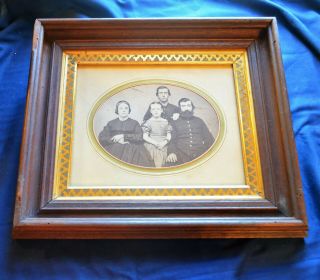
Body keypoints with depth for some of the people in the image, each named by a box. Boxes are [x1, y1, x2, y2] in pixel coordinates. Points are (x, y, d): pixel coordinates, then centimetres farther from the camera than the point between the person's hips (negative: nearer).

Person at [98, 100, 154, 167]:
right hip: (114, 150, 0)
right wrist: (117, 140, -7)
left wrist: (123, 136, -6)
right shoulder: (111, 123, 16)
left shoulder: (135, 123, 14)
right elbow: (101, 137, 5)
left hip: (131, 150, 0)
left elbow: (140, 137, -1)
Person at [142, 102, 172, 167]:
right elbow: (145, 137, -3)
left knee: (160, 166, -2)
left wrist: (164, 143, -11)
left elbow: (169, 136, 8)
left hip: (162, 148, 2)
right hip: (151, 147, -2)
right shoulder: (148, 123, 2)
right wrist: (156, 143, -13)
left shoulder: (165, 122, 9)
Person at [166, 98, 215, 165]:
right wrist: (171, 152, -14)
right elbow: (171, 140, 9)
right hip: (181, 154, -1)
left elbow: (209, 138, 19)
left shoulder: (199, 121, 24)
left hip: (199, 153, 2)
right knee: (170, 164, -33)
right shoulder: (175, 123, 20)